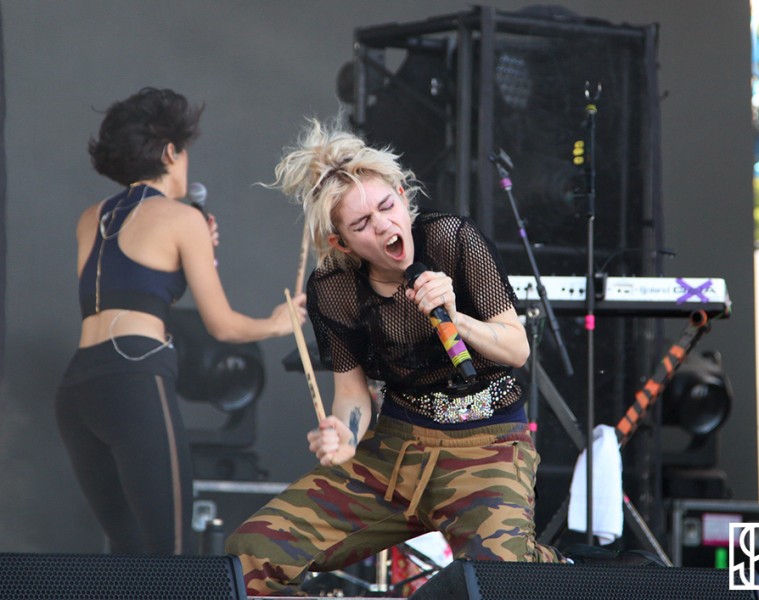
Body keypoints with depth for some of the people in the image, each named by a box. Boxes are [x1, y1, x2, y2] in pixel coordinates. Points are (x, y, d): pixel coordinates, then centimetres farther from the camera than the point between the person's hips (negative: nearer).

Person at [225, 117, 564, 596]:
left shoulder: (453, 241, -14)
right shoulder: (331, 291, -5)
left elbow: (518, 349, -8)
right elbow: (354, 392, 0)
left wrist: (456, 320, -27)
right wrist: (343, 436, -23)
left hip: (486, 444, -3)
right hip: (396, 445, 3)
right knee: (253, 552, -10)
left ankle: (541, 561, 10)